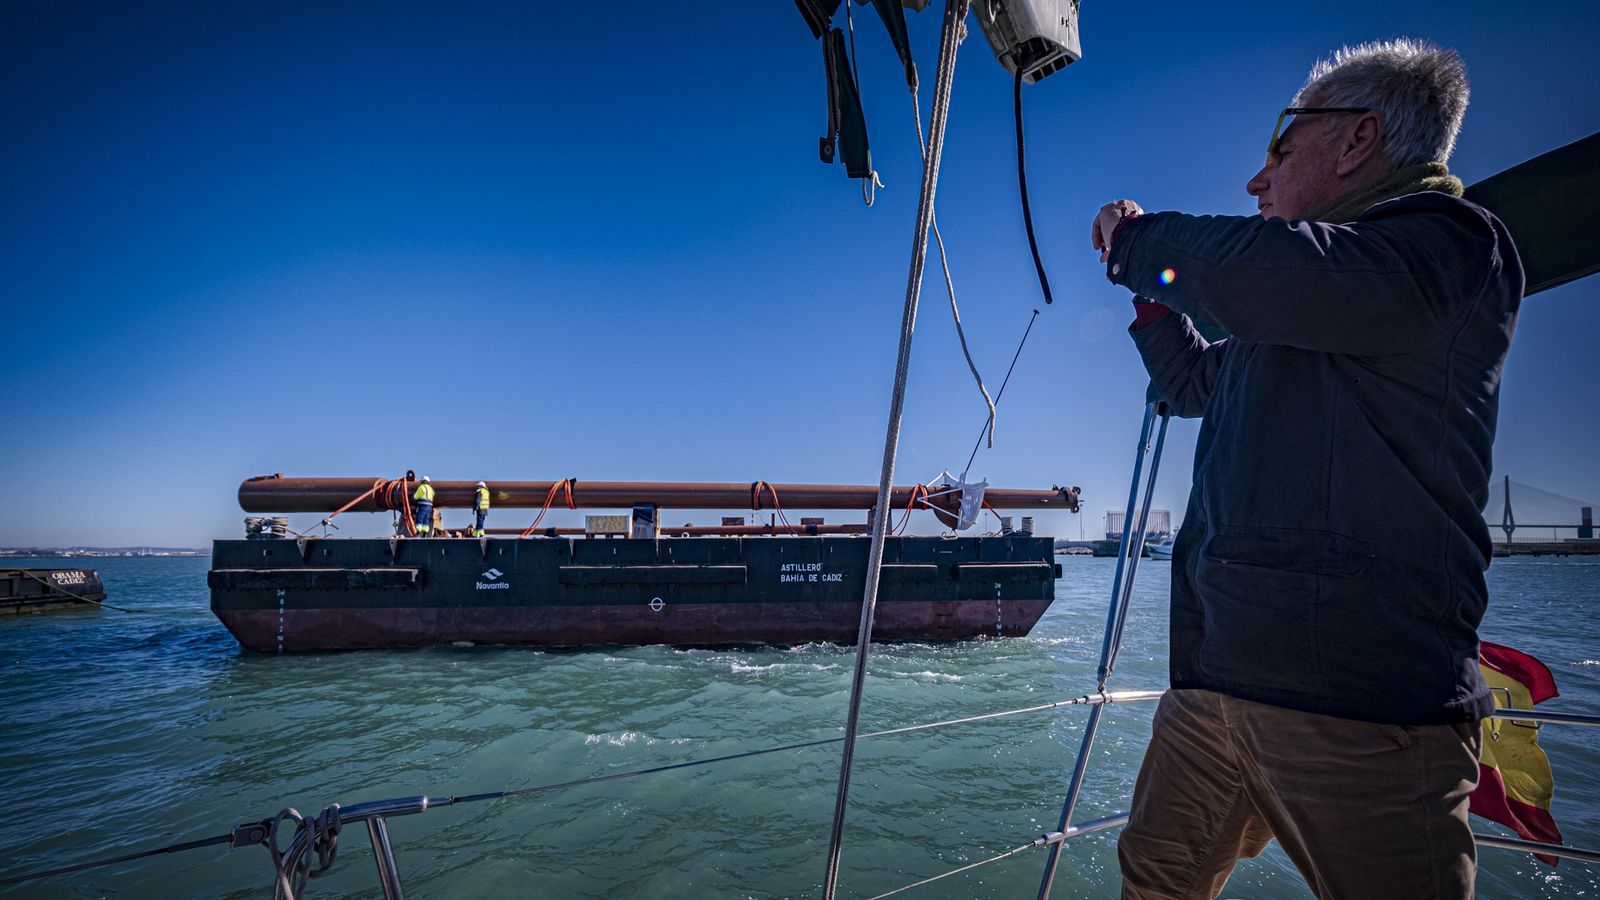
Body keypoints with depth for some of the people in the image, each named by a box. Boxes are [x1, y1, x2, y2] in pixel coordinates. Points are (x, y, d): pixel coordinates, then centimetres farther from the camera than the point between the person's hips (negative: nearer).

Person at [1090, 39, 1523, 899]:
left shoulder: (1449, 242, -7)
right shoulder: (1303, 309, 21)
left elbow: (1251, 272, -27)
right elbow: (1199, 381, 38)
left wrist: (1137, 237, -6)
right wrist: (1146, 285, 29)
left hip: (1358, 699, -9)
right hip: (1215, 679, 9)